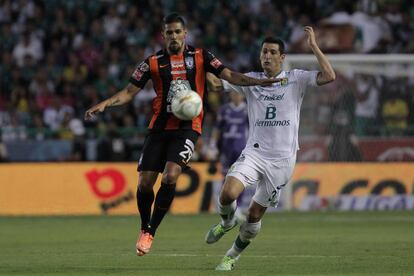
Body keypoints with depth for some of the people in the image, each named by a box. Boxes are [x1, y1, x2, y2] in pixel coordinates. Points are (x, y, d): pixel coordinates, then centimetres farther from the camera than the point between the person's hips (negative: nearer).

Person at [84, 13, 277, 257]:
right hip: (159, 127, 2)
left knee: (170, 176, -21)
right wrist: (104, 104, -8)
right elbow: (129, 92, 7)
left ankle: (151, 232, -8)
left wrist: (258, 82, -15)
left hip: (187, 127, -2)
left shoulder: (200, 57, 4)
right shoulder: (153, 62, 5)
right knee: (145, 182, -3)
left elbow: (230, 76, -1)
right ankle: (144, 229, 22)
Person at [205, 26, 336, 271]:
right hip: (254, 152, 1)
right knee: (228, 193, -23)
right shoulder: (251, 79, 7)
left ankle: (234, 255, 27)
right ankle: (227, 222, 12)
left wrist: (314, 46, -15)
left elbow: (329, 76, -12)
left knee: (255, 214, 3)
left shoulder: (295, 79, 1)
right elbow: (216, 83, 4)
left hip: (282, 159, -1)